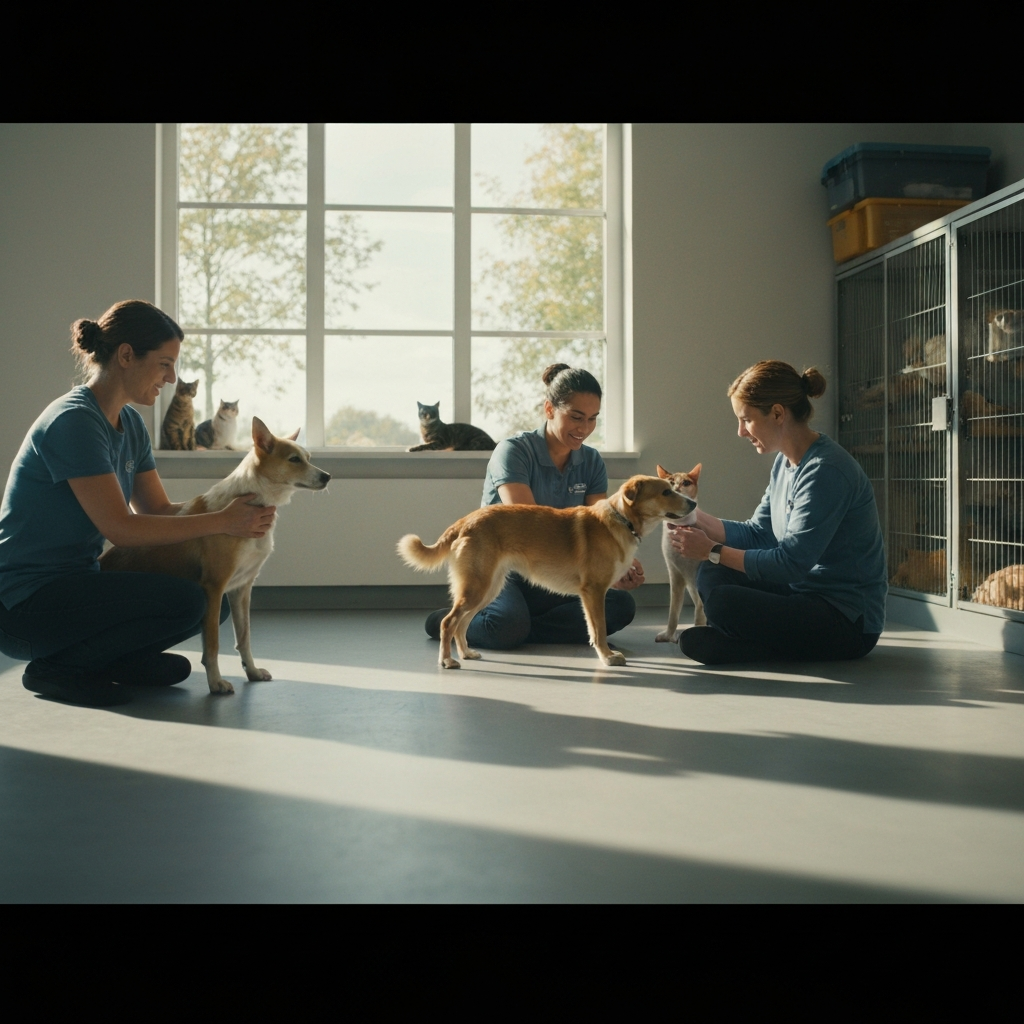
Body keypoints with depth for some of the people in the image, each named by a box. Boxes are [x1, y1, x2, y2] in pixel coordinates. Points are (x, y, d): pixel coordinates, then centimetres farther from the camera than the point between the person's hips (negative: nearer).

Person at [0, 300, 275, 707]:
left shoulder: (130, 424, 8)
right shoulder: (73, 421, -20)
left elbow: (159, 509, 10)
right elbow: (120, 527, -24)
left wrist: (234, 509, -6)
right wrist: (221, 522, -21)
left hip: (75, 583, 9)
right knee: (185, 601, -24)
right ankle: (57, 669, -9)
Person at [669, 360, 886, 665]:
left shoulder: (826, 471, -22)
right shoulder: (785, 462, 8)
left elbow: (790, 565, -23)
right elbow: (757, 534, 10)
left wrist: (712, 551, -17)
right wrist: (694, 517, -1)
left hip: (848, 621, -10)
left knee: (723, 602, -27)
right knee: (712, 576, 6)